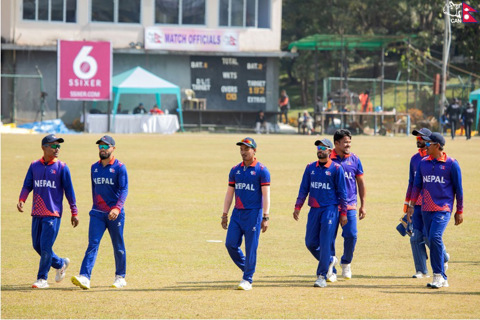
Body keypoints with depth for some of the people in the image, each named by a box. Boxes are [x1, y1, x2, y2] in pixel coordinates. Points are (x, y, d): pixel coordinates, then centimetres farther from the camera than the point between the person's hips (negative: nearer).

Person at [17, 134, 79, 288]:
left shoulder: (62, 167, -2)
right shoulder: (34, 166, 9)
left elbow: (69, 191, -1)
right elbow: (27, 186, 8)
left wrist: (74, 213, -2)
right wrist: (21, 200, -12)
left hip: (53, 213, -5)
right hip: (37, 212, 5)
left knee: (46, 246, -9)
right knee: (37, 245, 9)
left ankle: (42, 279, 1)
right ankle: (60, 263, 30)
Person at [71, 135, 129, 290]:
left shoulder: (119, 167, -6)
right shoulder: (94, 167, 12)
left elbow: (124, 190, -15)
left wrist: (117, 208, -29)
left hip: (115, 214, -4)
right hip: (97, 213, 4)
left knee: (118, 246, 7)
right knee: (92, 244, -9)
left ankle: (120, 277, 22)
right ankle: (84, 277, -21)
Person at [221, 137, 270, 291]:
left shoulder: (261, 170, -4)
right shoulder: (235, 170, 12)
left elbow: (266, 195, -8)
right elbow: (229, 193, 15)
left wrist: (265, 217, -15)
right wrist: (224, 215, 9)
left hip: (253, 214, -5)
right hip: (237, 213, 5)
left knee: (251, 247, -4)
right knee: (231, 244, -2)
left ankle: (247, 279, 4)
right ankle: (246, 268, 20)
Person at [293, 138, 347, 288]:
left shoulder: (336, 169, -3)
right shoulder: (310, 168, 11)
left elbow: (342, 192, -2)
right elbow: (304, 189, 13)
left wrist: (343, 213, -4)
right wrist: (298, 207, 4)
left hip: (330, 209, -5)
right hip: (314, 210, 5)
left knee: (325, 243, -8)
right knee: (310, 242, 5)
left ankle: (322, 276, -3)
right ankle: (330, 260, 30)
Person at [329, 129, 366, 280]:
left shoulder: (354, 159, 6)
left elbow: (361, 183, 13)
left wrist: (363, 205, 10)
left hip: (349, 205, 1)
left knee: (351, 235, -8)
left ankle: (346, 262, 18)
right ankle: (330, 270, 7)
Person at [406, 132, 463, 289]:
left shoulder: (451, 164, -4)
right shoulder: (423, 163, 10)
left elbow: (458, 189, 0)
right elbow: (417, 185, 13)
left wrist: (459, 211, 0)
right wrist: (411, 205, 4)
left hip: (443, 209, -5)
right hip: (426, 209, 5)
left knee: (435, 237, -21)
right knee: (433, 241, 5)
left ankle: (438, 275, -15)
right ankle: (443, 278, 12)